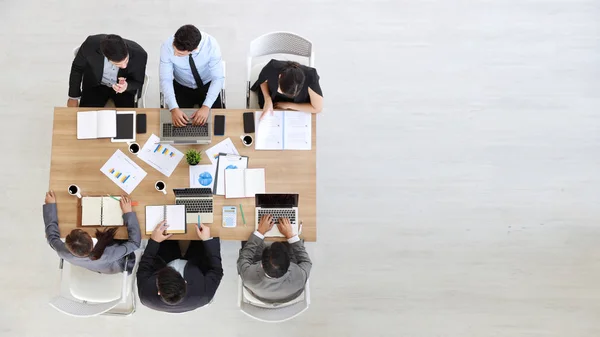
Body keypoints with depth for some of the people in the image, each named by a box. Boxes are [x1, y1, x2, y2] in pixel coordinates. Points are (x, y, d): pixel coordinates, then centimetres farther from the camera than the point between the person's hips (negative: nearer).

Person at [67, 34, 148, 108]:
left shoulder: (139, 55, -32)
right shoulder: (91, 44, -30)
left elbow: (138, 82, -12)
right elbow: (77, 67, -8)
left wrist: (127, 86, -36)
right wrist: (73, 97, 1)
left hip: (124, 86, 0)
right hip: (95, 84, 1)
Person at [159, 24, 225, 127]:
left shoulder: (211, 45, -30)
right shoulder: (167, 46, -27)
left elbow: (218, 78, -26)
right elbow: (166, 80, -22)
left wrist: (206, 107, -37)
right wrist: (173, 108, -37)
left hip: (207, 86, 0)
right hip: (181, 88, 1)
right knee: (177, 122, -15)